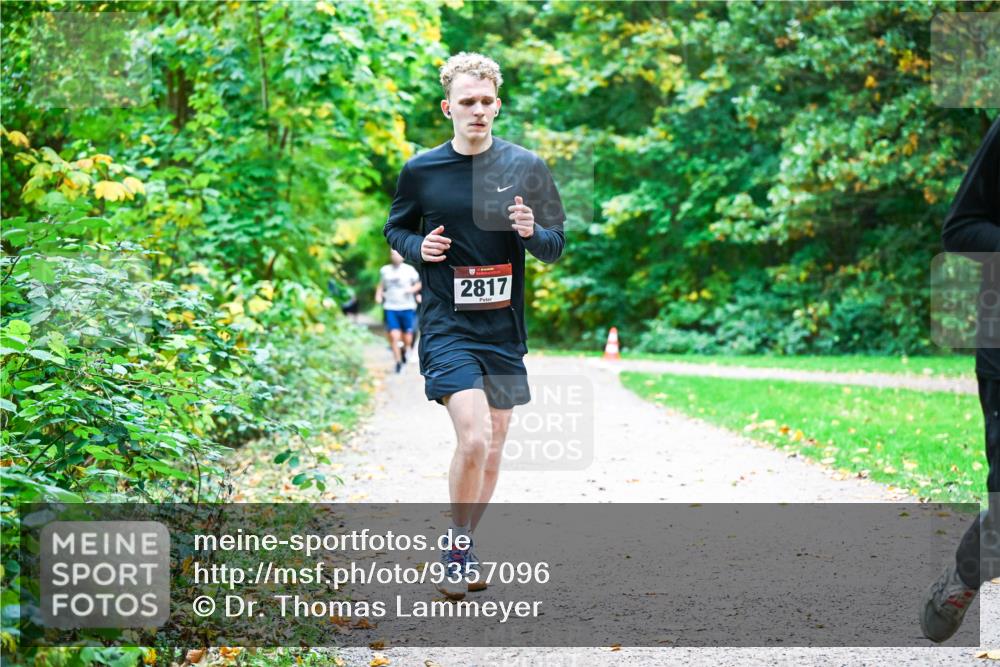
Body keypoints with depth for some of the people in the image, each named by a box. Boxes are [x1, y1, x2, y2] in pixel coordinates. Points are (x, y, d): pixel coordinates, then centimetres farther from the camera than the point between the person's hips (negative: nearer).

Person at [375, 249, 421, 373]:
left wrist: (412, 289, -12)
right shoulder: (384, 270, 5)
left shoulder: (409, 270, 0)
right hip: (390, 308, 0)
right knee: (394, 336, -13)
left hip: (407, 308, 0)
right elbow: (381, 285, 17)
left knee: (407, 339, 3)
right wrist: (378, 295, 0)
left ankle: (403, 349, 38)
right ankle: (398, 362, -1)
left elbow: (419, 284, 8)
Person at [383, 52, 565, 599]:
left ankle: (464, 547, 30)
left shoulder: (525, 167, 2)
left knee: (493, 447, 10)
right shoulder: (421, 170, -1)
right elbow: (395, 229, 15)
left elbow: (555, 246, 7)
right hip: (446, 326, -3)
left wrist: (532, 232, -16)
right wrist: (418, 247, -7)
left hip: (504, 327, 3)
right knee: (473, 438, -20)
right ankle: (458, 545, 0)